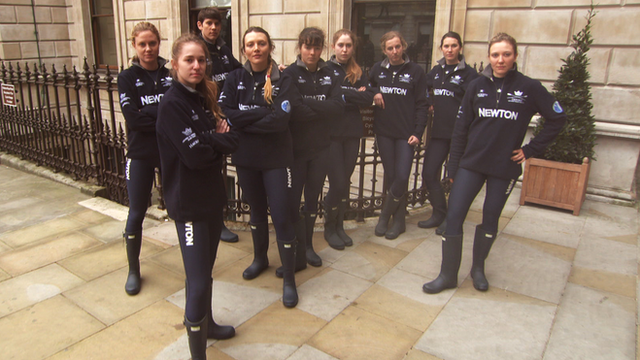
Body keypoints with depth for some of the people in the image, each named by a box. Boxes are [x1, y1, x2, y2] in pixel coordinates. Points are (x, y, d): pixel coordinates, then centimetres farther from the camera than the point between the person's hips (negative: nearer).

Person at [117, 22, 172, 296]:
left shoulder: (171, 74, 3)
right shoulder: (127, 78, 0)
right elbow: (133, 118, -13)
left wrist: (149, 114, -17)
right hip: (140, 153, -1)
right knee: (136, 213, 5)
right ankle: (133, 270, 23)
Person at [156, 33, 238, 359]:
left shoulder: (203, 97, 11)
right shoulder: (172, 103, -15)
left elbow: (230, 141, 8)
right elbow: (195, 154, -22)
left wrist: (214, 137, -12)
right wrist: (219, 140, -6)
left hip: (212, 196, 8)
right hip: (189, 202, -8)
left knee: (206, 268, 21)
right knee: (198, 280, -5)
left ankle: (207, 324, 40)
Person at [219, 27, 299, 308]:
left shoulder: (282, 79, -6)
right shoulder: (235, 78, 3)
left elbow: (281, 119, -20)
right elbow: (226, 114, -11)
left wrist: (243, 121, -16)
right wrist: (264, 112, -19)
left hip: (276, 158, -3)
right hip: (245, 157, 3)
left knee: (281, 216, -4)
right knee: (256, 210, 19)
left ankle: (289, 279, 10)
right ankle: (260, 259, 42)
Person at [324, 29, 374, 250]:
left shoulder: (358, 73, 12)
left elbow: (369, 99, -3)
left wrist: (342, 95, -11)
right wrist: (355, 95, -13)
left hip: (352, 134, 4)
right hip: (331, 133, -4)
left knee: (345, 182, 9)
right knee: (338, 183, -5)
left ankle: (339, 226, 24)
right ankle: (329, 228, 14)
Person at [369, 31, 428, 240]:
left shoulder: (415, 71, 0)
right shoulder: (378, 69, 7)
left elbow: (422, 104, -1)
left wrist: (418, 132, -9)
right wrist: (373, 94, -5)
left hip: (406, 133, -3)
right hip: (383, 131, 3)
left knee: (402, 177, -9)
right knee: (390, 176, 6)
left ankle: (384, 217, 10)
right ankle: (398, 220, 18)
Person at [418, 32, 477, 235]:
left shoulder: (469, 74, -5)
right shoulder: (436, 71, 12)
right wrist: (430, 104, 7)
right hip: (439, 132, 5)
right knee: (429, 173, 3)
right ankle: (439, 213, 22)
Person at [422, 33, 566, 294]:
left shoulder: (529, 88, -4)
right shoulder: (477, 86, 2)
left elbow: (557, 118, 6)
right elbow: (460, 129, 4)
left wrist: (531, 149, 0)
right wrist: (453, 167, 2)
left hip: (505, 167, -1)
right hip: (471, 164, 1)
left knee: (490, 219, 11)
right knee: (453, 216, -6)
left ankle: (478, 268, 31)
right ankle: (448, 275, 6)